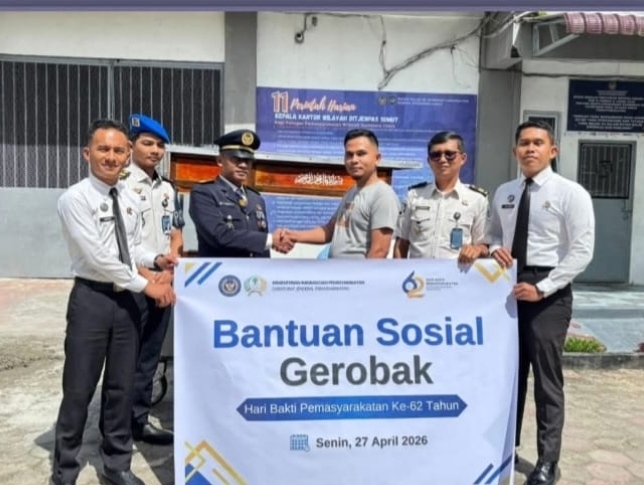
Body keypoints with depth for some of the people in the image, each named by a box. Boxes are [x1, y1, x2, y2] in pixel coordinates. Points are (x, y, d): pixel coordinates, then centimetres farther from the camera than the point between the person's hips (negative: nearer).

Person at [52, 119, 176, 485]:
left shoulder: (131, 200, 8)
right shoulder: (75, 199, -12)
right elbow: (98, 257, -18)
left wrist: (155, 259, -5)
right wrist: (146, 284, -17)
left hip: (128, 298, 5)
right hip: (92, 298, -5)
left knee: (122, 385, 14)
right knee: (80, 389, 4)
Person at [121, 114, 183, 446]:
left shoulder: (168, 189, 13)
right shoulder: (120, 184, -8)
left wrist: (168, 273, -1)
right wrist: (146, 277, -15)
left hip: (163, 285, 6)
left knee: (149, 357, 13)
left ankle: (139, 420, 24)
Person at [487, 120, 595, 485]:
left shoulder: (571, 193, -6)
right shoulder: (504, 193, 10)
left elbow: (582, 251, -11)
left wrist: (542, 287, -17)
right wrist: (495, 248, -3)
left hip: (549, 291, -5)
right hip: (509, 288, 5)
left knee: (547, 377, 2)